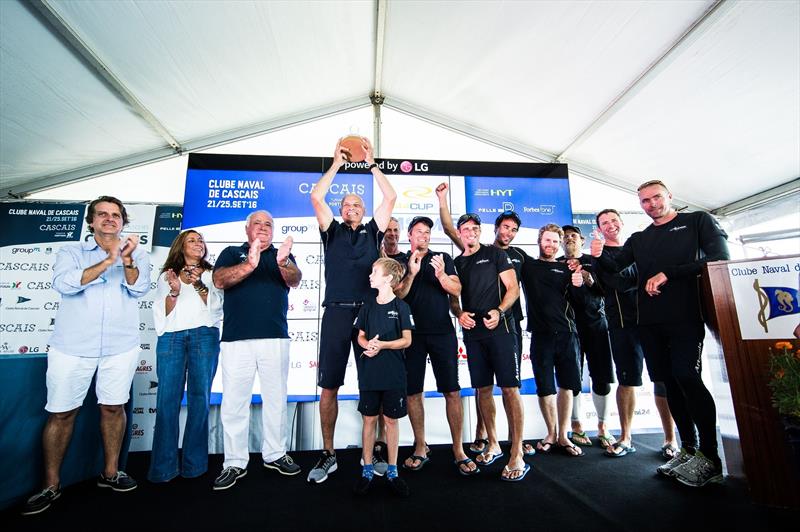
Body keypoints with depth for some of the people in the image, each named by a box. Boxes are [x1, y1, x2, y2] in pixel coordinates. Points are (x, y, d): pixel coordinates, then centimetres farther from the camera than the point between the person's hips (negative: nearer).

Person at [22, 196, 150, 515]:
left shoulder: (137, 254, 6)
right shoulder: (71, 252, 5)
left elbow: (139, 288, -10)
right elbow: (63, 284, -13)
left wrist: (126, 260, -26)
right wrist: (107, 261, -23)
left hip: (121, 346, 0)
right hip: (72, 346, 0)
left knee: (113, 407, 9)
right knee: (61, 413, 7)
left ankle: (110, 473, 25)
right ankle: (51, 485, 23)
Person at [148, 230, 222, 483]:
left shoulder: (211, 274, 16)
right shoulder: (167, 276, 19)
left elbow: (215, 304, 3)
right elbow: (162, 312, 10)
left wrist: (199, 285, -13)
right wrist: (174, 292, -9)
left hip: (204, 336, -1)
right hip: (171, 337, 1)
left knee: (199, 397, -2)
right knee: (167, 399, -4)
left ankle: (194, 463, 7)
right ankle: (163, 466, 4)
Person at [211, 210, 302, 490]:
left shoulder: (283, 255, 12)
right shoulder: (232, 253, 11)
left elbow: (295, 280, -7)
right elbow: (219, 280, -7)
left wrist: (283, 263, -30)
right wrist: (249, 265, -25)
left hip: (276, 338, 1)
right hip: (236, 339, -1)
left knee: (276, 398, 10)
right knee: (234, 401, 3)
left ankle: (275, 454, 25)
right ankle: (234, 463, 18)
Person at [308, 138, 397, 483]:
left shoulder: (372, 233, 16)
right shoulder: (332, 232, 15)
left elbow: (390, 199, 8)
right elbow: (316, 198, 3)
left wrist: (372, 164, 12)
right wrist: (337, 163, 8)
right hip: (336, 312, 0)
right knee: (329, 386, 3)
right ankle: (328, 455, 16)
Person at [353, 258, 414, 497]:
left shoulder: (401, 306, -5)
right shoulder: (368, 306, 6)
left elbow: (407, 340, -6)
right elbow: (361, 336, 10)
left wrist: (382, 345, -19)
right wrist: (367, 345, -12)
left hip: (393, 372, -3)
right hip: (369, 372, 3)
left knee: (391, 420, 8)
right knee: (369, 419, 10)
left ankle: (392, 471, 24)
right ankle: (367, 469, 25)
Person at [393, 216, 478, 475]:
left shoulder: (443, 258, 9)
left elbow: (456, 291, 1)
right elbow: (397, 296, -2)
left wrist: (441, 274, -18)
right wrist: (411, 274, -17)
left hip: (442, 332, 0)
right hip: (412, 334, 1)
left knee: (452, 391, -2)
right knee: (413, 392, 5)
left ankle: (458, 451, 12)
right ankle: (420, 449, 21)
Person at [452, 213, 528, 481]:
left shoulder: (495, 254, 5)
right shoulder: (456, 263, 15)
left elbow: (513, 288, -1)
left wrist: (499, 312, -16)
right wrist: (459, 313, -4)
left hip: (499, 328, -4)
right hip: (472, 331, 4)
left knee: (509, 387, -6)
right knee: (483, 389, 9)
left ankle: (517, 455, 1)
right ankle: (493, 445, 24)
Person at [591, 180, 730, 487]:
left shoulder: (698, 221, 8)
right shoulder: (639, 239, 20)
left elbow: (720, 258, -4)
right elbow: (616, 266, 11)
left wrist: (667, 274, -12)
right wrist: (599, 256, -12)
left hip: (685, 316, -4)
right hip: (650, 321, 5)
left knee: (686, 376, -14)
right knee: (669, 382, 6)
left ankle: (710, 457, -1)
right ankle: (689, 449, 17)